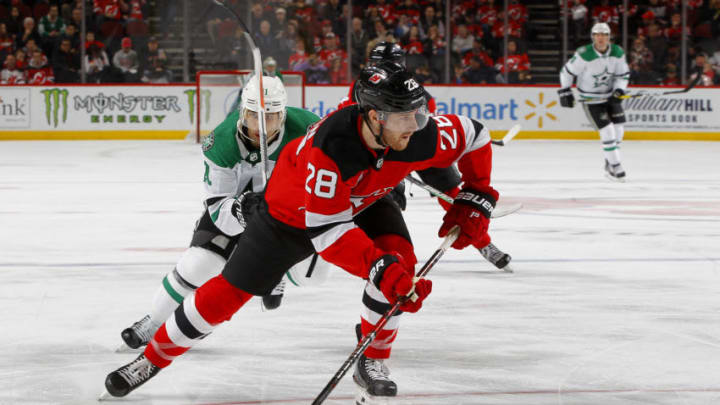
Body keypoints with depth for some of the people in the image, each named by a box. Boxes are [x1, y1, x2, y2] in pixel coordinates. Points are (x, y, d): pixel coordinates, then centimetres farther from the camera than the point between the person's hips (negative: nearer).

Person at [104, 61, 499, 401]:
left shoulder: (422, 136, -30)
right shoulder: (329, 147, -44)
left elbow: (474, 136, -9)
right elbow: (327, 230, -40)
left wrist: (474, 201, -13)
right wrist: (380, 269, -48)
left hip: (363, 203, 4)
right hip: (293, 213, -4)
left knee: (399, 259, -24)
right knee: (228, 291, 1)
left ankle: (372, 363, -5)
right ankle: (152, 359, 20)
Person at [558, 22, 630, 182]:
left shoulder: (618, 53, -9)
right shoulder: (584, 55, -24)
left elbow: (623, 74, 3)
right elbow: (567, 71, -13)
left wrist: (619, 90, -13)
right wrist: (565, 92, -10)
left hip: (610, 95, 6)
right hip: (590, 99, -5)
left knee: (618, 128, 5)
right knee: (607, 131, -13)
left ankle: (609, 164, 22)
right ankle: (616, 167, -5)